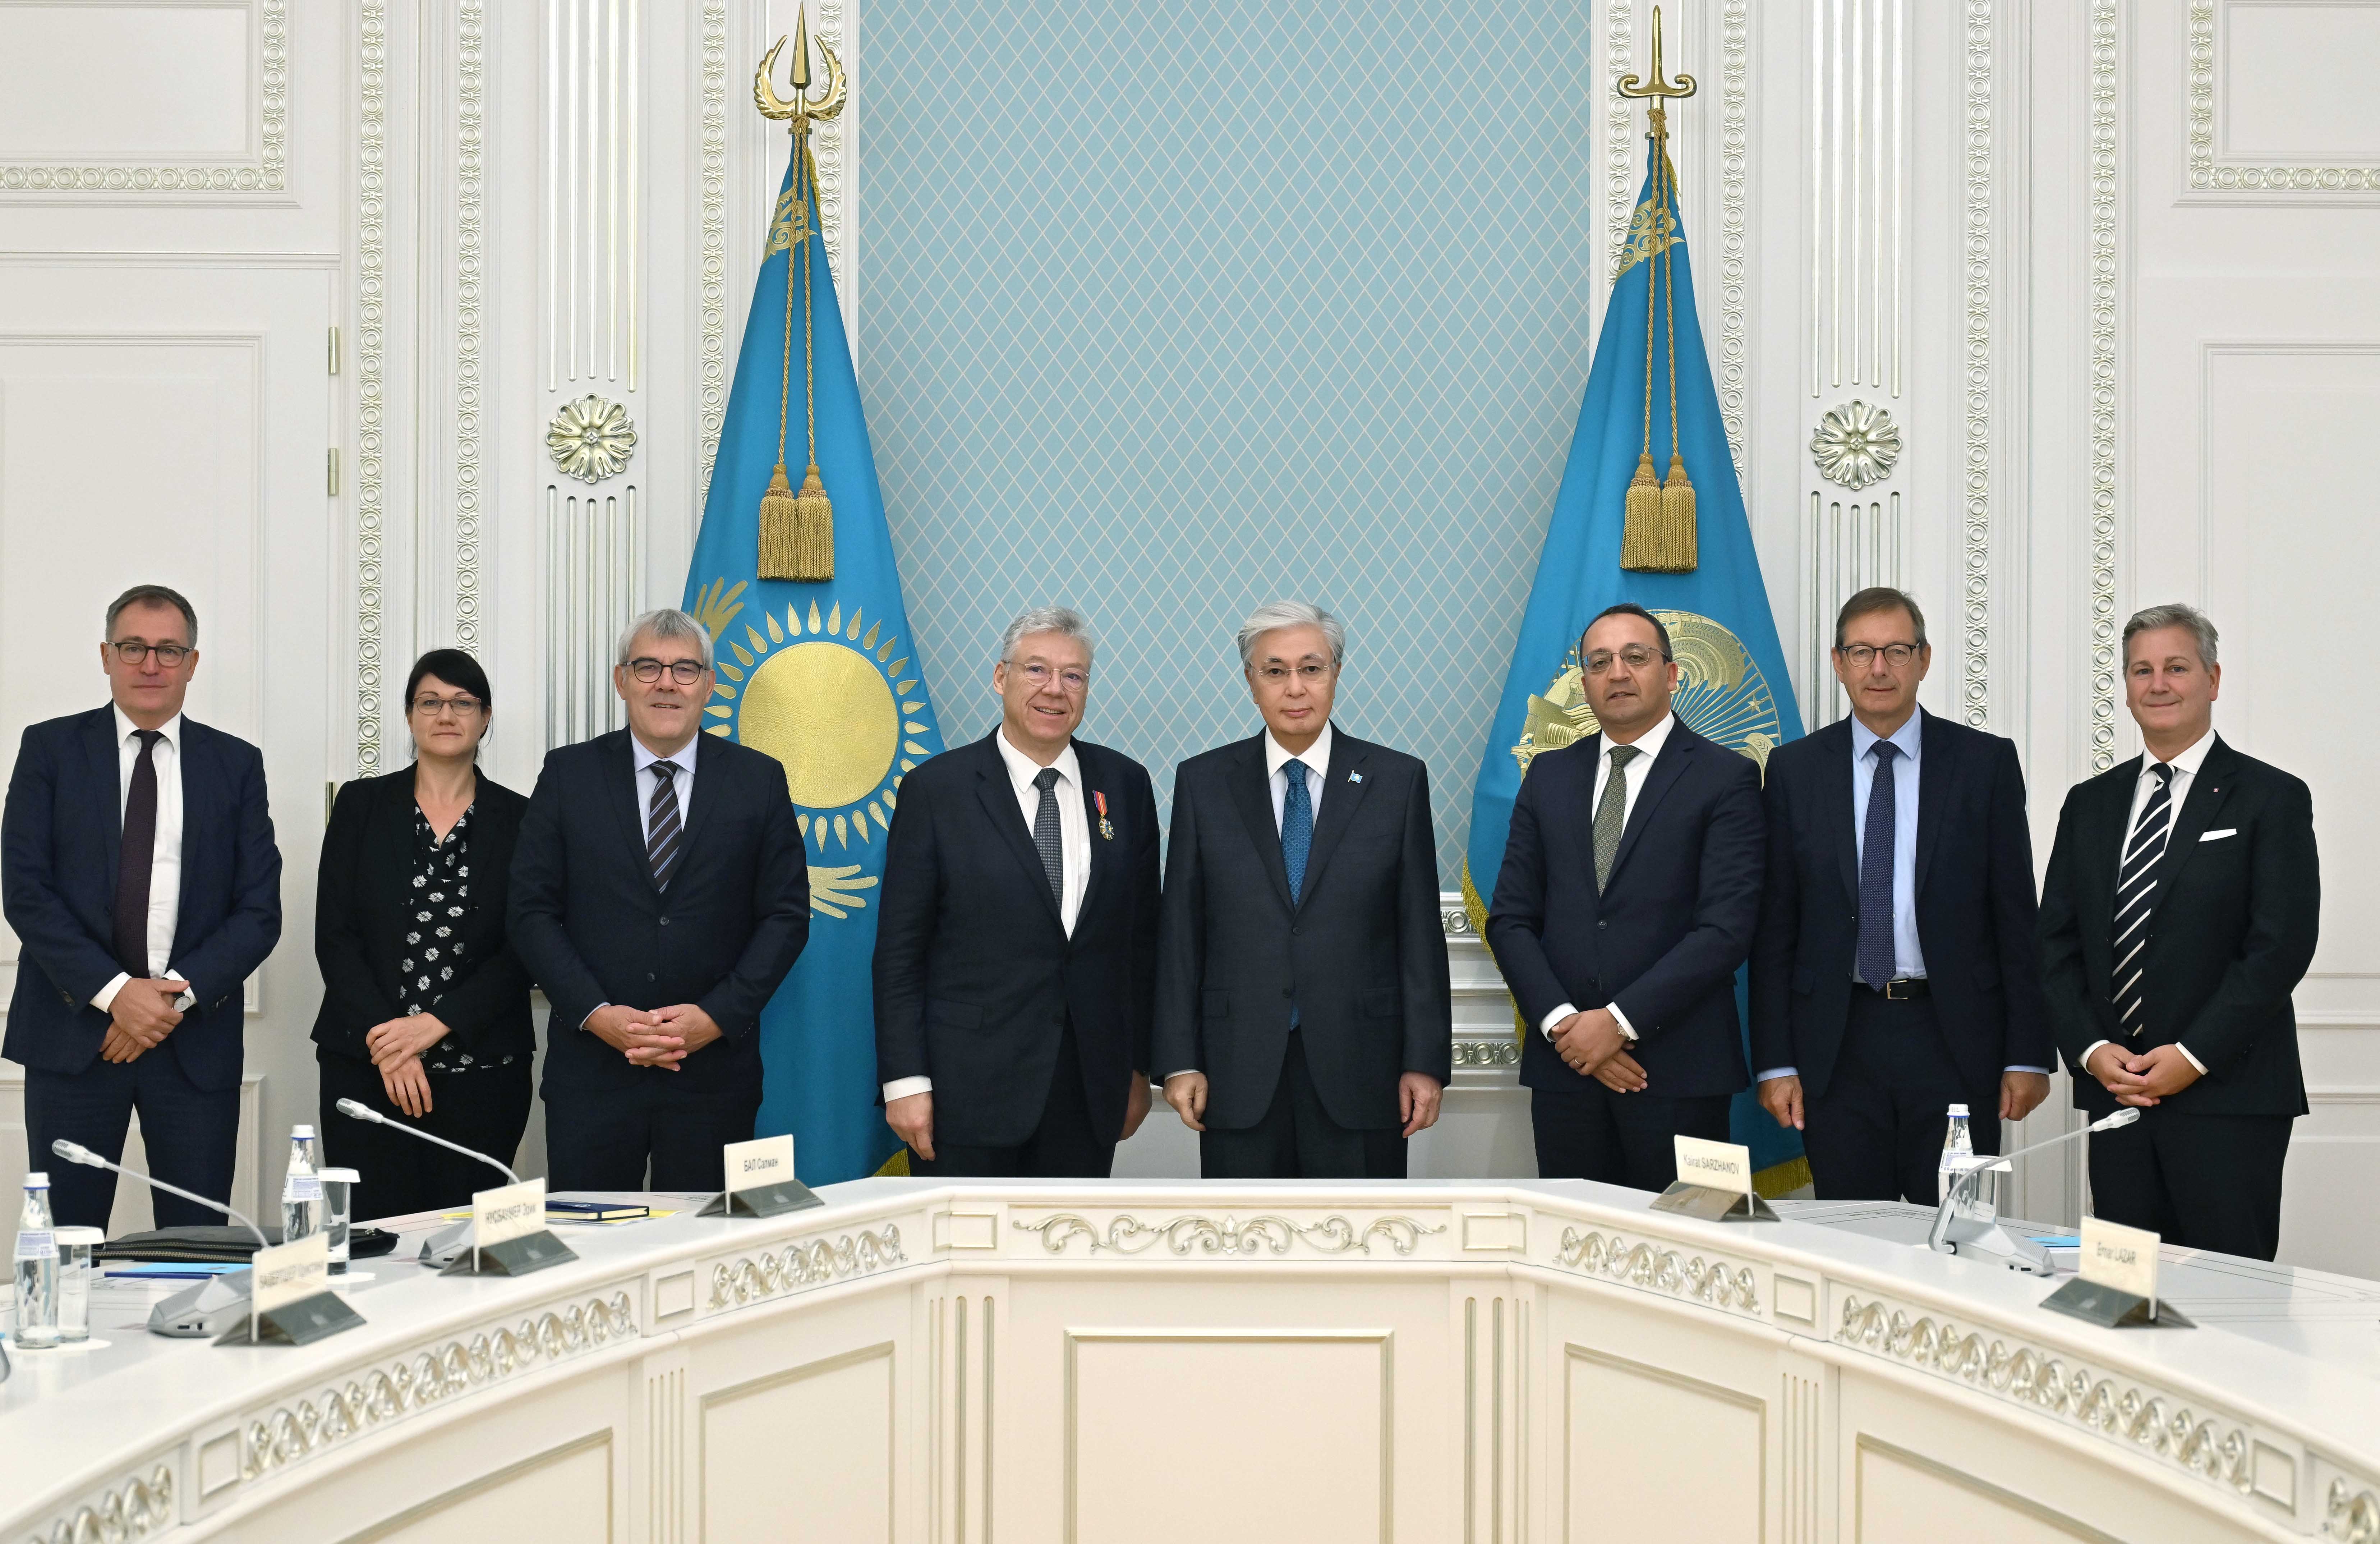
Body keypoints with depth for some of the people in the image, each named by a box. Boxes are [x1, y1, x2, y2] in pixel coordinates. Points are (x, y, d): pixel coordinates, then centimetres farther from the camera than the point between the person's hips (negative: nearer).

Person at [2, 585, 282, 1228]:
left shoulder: (237, 764, 8)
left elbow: (260, 909, 3)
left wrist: (179, 994, -11)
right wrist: (114, 991, -13)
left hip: (196, 1039, 1)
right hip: (73, 1030, -1)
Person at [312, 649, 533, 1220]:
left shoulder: (518, 819, 5)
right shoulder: (362, 804, 7)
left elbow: (523, 951, 0)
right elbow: (334, 934, 1)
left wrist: (436, 1023, -11)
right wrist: (384, 1040, -10)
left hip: (483, 1067, 0)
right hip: (365, 1065, 0)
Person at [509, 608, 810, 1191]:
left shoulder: (759, 780, 5)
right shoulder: (569, 774, 5)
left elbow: (786, 914, 2)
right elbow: (532, 911, 2)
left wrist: (717, 1015, -9)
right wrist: (596, 1012, -11)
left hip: (714, 1068, 0)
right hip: (592, 1068, 0)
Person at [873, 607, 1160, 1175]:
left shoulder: (1125, 785, 7)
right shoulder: (935, 788, -2)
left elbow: (1142, 938, 10)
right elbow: (899, 951, -2)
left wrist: (1138, 1067, 9)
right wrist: (904, 1081, -8)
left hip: (1089, 1091, 3)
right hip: (967, 1091, -3)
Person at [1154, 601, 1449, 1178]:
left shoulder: (1398, 780, 3)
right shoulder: (1202, 782, 5)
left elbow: (1421, 931, 1)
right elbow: (1180, 931, 4)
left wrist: (1426, 1061, -2)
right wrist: (1180, 1060, 0)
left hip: (1359, 1068, -1)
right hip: (1239, 1073, 1)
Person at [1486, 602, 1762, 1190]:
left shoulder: (1726, 778, 0)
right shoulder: (1549, 776, 12)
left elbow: (1726, 929, -10)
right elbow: (1510, 919, 8)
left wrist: (1621, 1021, -14)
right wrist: (1561, 1022, -6)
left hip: (1679, 1069, -3)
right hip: (1564, 1063, 4)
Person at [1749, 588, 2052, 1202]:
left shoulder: (1986, 762, 3)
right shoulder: (1794, 769, 5)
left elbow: (2017, 916, 2)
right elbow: (1774, 927, 4)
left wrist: (2028, 1055, -2)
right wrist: (1775, 1062, -1)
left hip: (1954, 1041, -1)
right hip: (1837, 1043, 1)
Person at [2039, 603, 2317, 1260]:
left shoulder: (2271, 799, 0)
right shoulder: (2090, 804, 14)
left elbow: (2281, 946, -8)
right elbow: (2057, 942, 12)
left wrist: (2193, 1056, -13)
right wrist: (2090, 1049, -3)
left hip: (2228, 1098, -4)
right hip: (2112, 1092, 4)